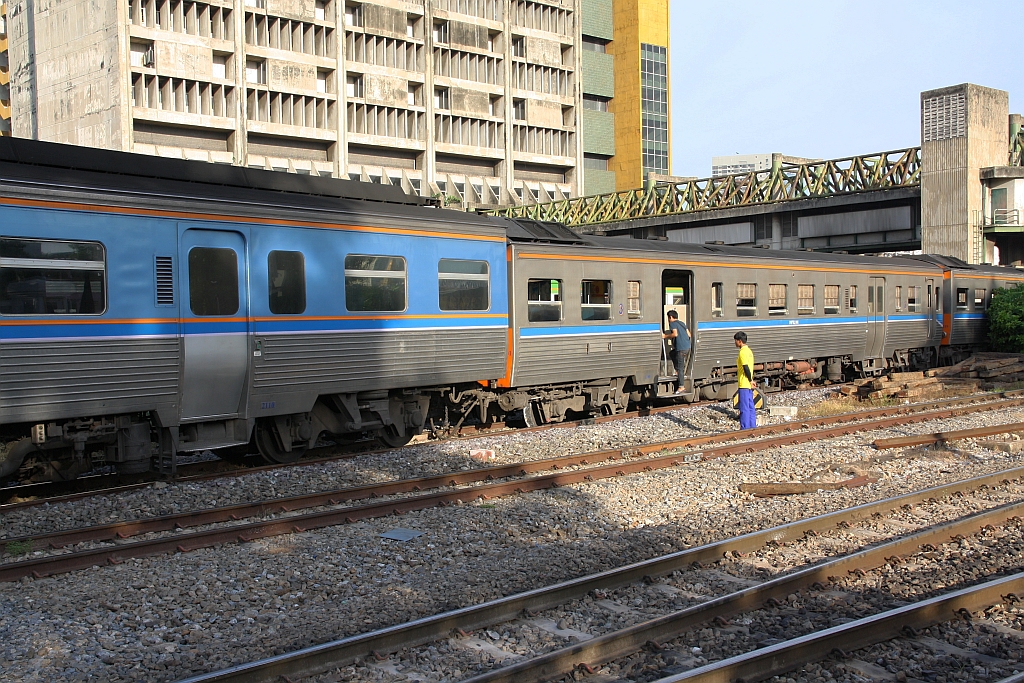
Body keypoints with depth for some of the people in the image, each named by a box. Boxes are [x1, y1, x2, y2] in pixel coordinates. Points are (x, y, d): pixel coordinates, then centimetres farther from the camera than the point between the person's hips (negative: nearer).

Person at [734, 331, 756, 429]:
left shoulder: (743, 352, -15)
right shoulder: (749, 350, 15)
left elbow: (746, 367, -21)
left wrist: (750, 380, -12)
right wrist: (751, 380, 16)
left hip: (744, 384, -10)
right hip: (749, 384, 10)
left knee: (744, 408, -6)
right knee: (751, 407, 12)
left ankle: (745, 428, -4)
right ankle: (752, 427, 16)